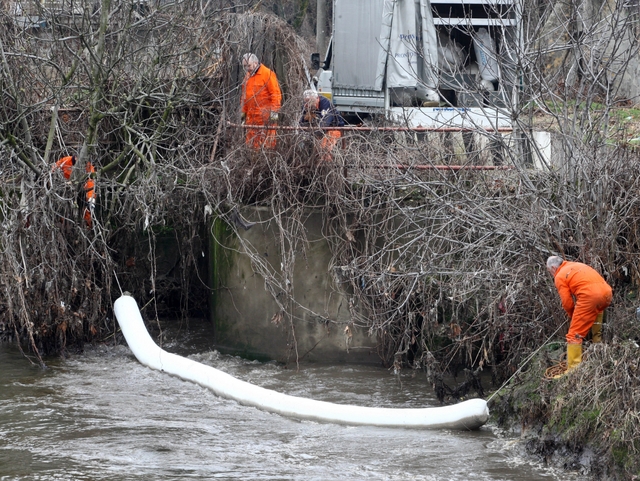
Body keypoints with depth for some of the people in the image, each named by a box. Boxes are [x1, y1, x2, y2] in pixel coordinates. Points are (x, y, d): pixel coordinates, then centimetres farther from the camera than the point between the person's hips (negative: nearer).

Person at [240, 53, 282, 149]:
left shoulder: (267, 74, -7)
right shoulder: (248, 75, 17)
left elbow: (276, 94, -10)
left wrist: (274, 111, -15)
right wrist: (243, 112, 21)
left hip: (265, 115, -7)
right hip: (251, 115, 7)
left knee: (266, 141, -8)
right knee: (251, 142, 4)